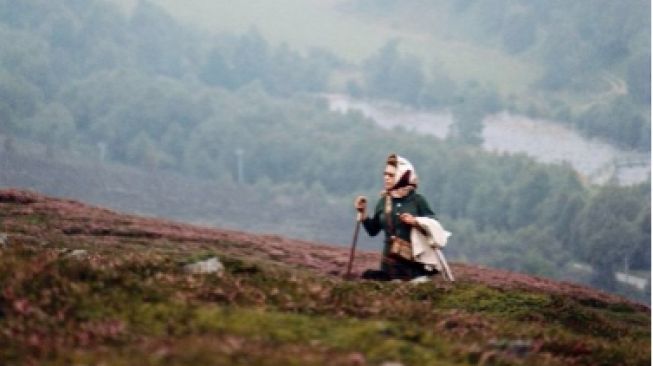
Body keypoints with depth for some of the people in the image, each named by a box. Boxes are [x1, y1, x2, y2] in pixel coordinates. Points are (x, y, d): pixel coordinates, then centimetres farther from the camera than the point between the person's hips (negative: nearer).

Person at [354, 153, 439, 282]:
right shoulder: (384, 201, 7)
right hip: (391, 261, 3)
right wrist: (363, 212, 1)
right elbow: (373, 230, 13)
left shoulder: (417, 200, -3)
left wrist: (416, 222, -17)